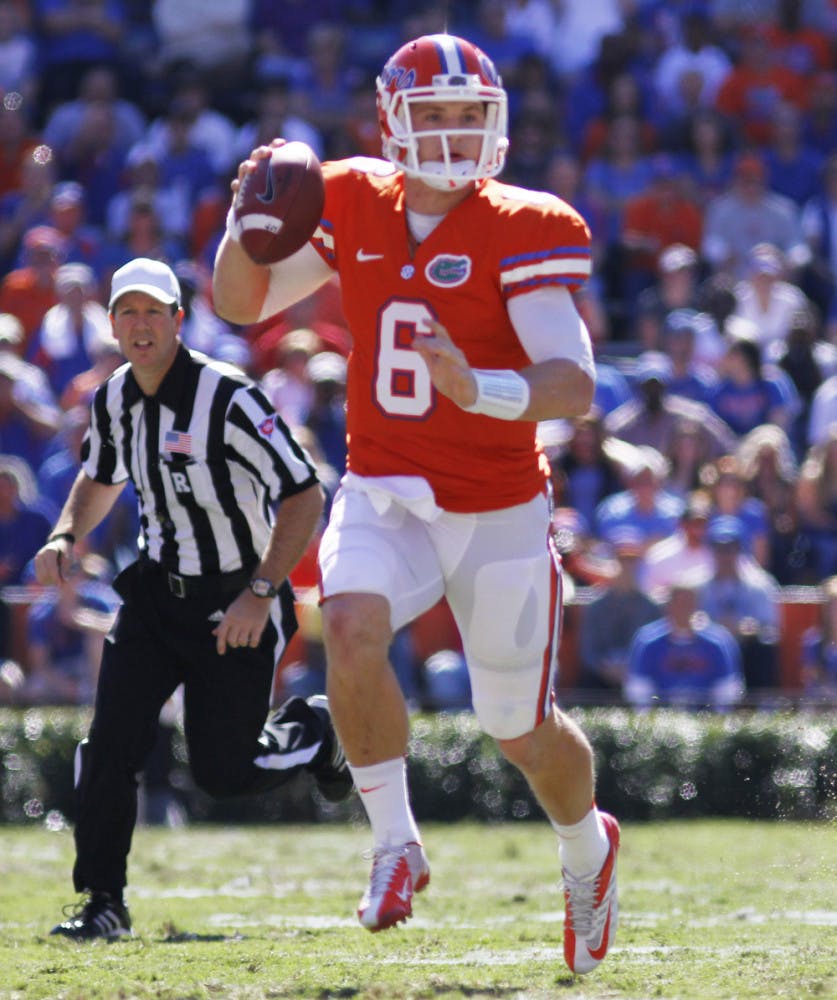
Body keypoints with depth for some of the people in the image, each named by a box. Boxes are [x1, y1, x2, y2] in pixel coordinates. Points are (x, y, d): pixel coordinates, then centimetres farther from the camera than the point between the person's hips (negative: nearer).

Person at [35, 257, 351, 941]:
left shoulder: (228, 399, -22)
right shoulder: (114, 401, -1)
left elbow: (305, 496, -21)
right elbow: (101, 480, 21)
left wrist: (260, 594, -26)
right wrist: (66, 537, 1)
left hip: (236, 608, -5)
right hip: (157, 595, 5)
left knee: (222, 772, -2)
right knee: (112, 745, -10)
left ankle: (309, 731, 30)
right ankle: (104, 903, -1)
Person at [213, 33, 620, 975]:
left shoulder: (523, 233, -14)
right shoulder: (353, 206, -1)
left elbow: (573, 384, -24)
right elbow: (240, 304, 8)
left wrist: (481, 390, -43)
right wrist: (247, 223, -12)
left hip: (496, 510, -2)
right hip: (383, 496, 2)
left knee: (522, 730, 8)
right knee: (353, 627, -29)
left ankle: (588, 849, 42)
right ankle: (394, 842, -12)